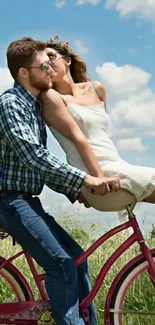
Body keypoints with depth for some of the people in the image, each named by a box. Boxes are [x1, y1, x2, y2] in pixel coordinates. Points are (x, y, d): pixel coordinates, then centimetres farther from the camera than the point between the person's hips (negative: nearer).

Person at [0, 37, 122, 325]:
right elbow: (32, 156, -27)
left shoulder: (35, 105, 14)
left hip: (27, 200, 9)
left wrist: (76, 191, 11)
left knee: (75, 254, 9)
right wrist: (85, 179, -29)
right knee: (61, 262, -16)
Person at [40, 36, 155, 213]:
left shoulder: (96, 88, 15)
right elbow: (78, 139, -14)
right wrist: (100, 179, -20)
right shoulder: (50, 96, -4)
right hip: (98, 174, -7)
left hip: (118, 167, 7)